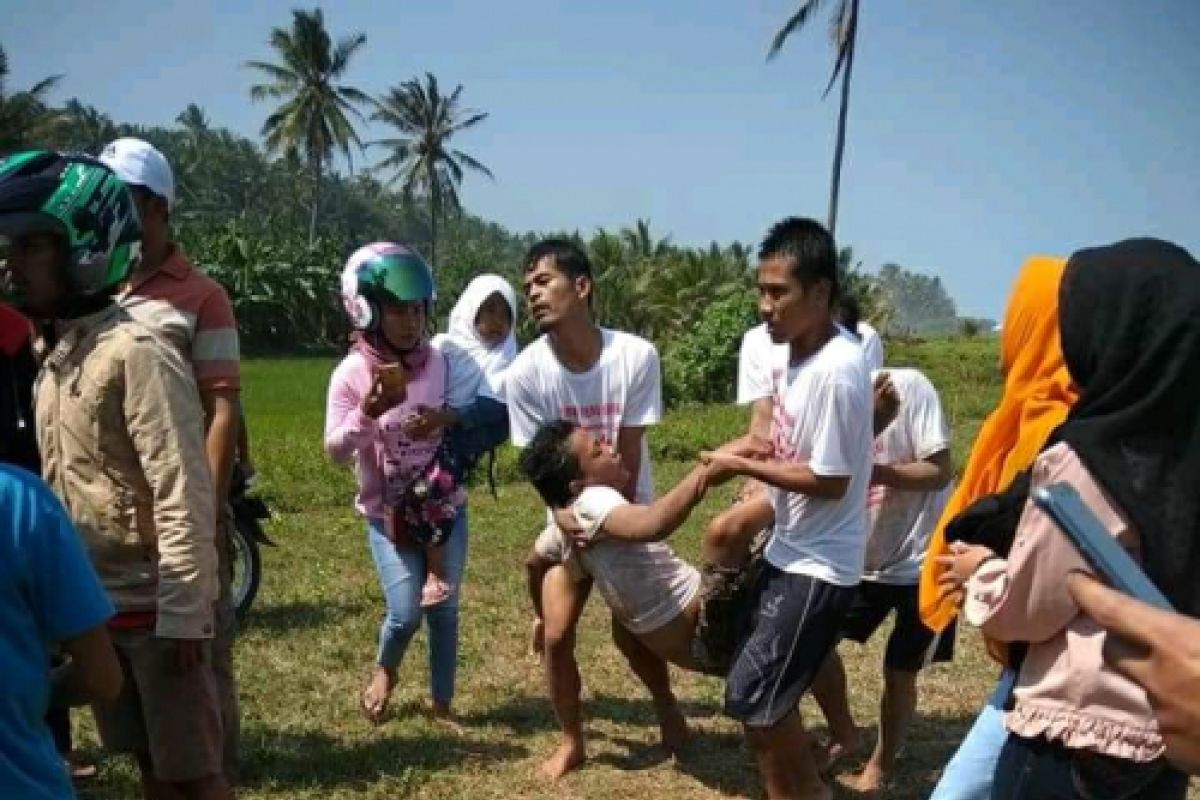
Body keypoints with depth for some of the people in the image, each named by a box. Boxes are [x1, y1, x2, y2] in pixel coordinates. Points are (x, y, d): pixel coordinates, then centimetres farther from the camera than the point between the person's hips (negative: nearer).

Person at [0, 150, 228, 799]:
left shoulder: (137, 354, -18)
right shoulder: (53, 360, 9)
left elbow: (184, 497, -21)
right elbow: (64, 487, 15)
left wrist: (181, 616, -21)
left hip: (155, 606, -8)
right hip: (95, 605, 8)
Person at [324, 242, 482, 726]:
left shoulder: (443, 363, -6)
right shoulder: (353, 373, -12)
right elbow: (335, 453, -15)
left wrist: (447, 423, -19)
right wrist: (367, 412, -30)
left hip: (446, 508, 2)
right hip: (388, 514, -2)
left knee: (444, 610, 9)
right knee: (406, 613, -7)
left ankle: (442, 706, 27)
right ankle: (384, 670, 28)